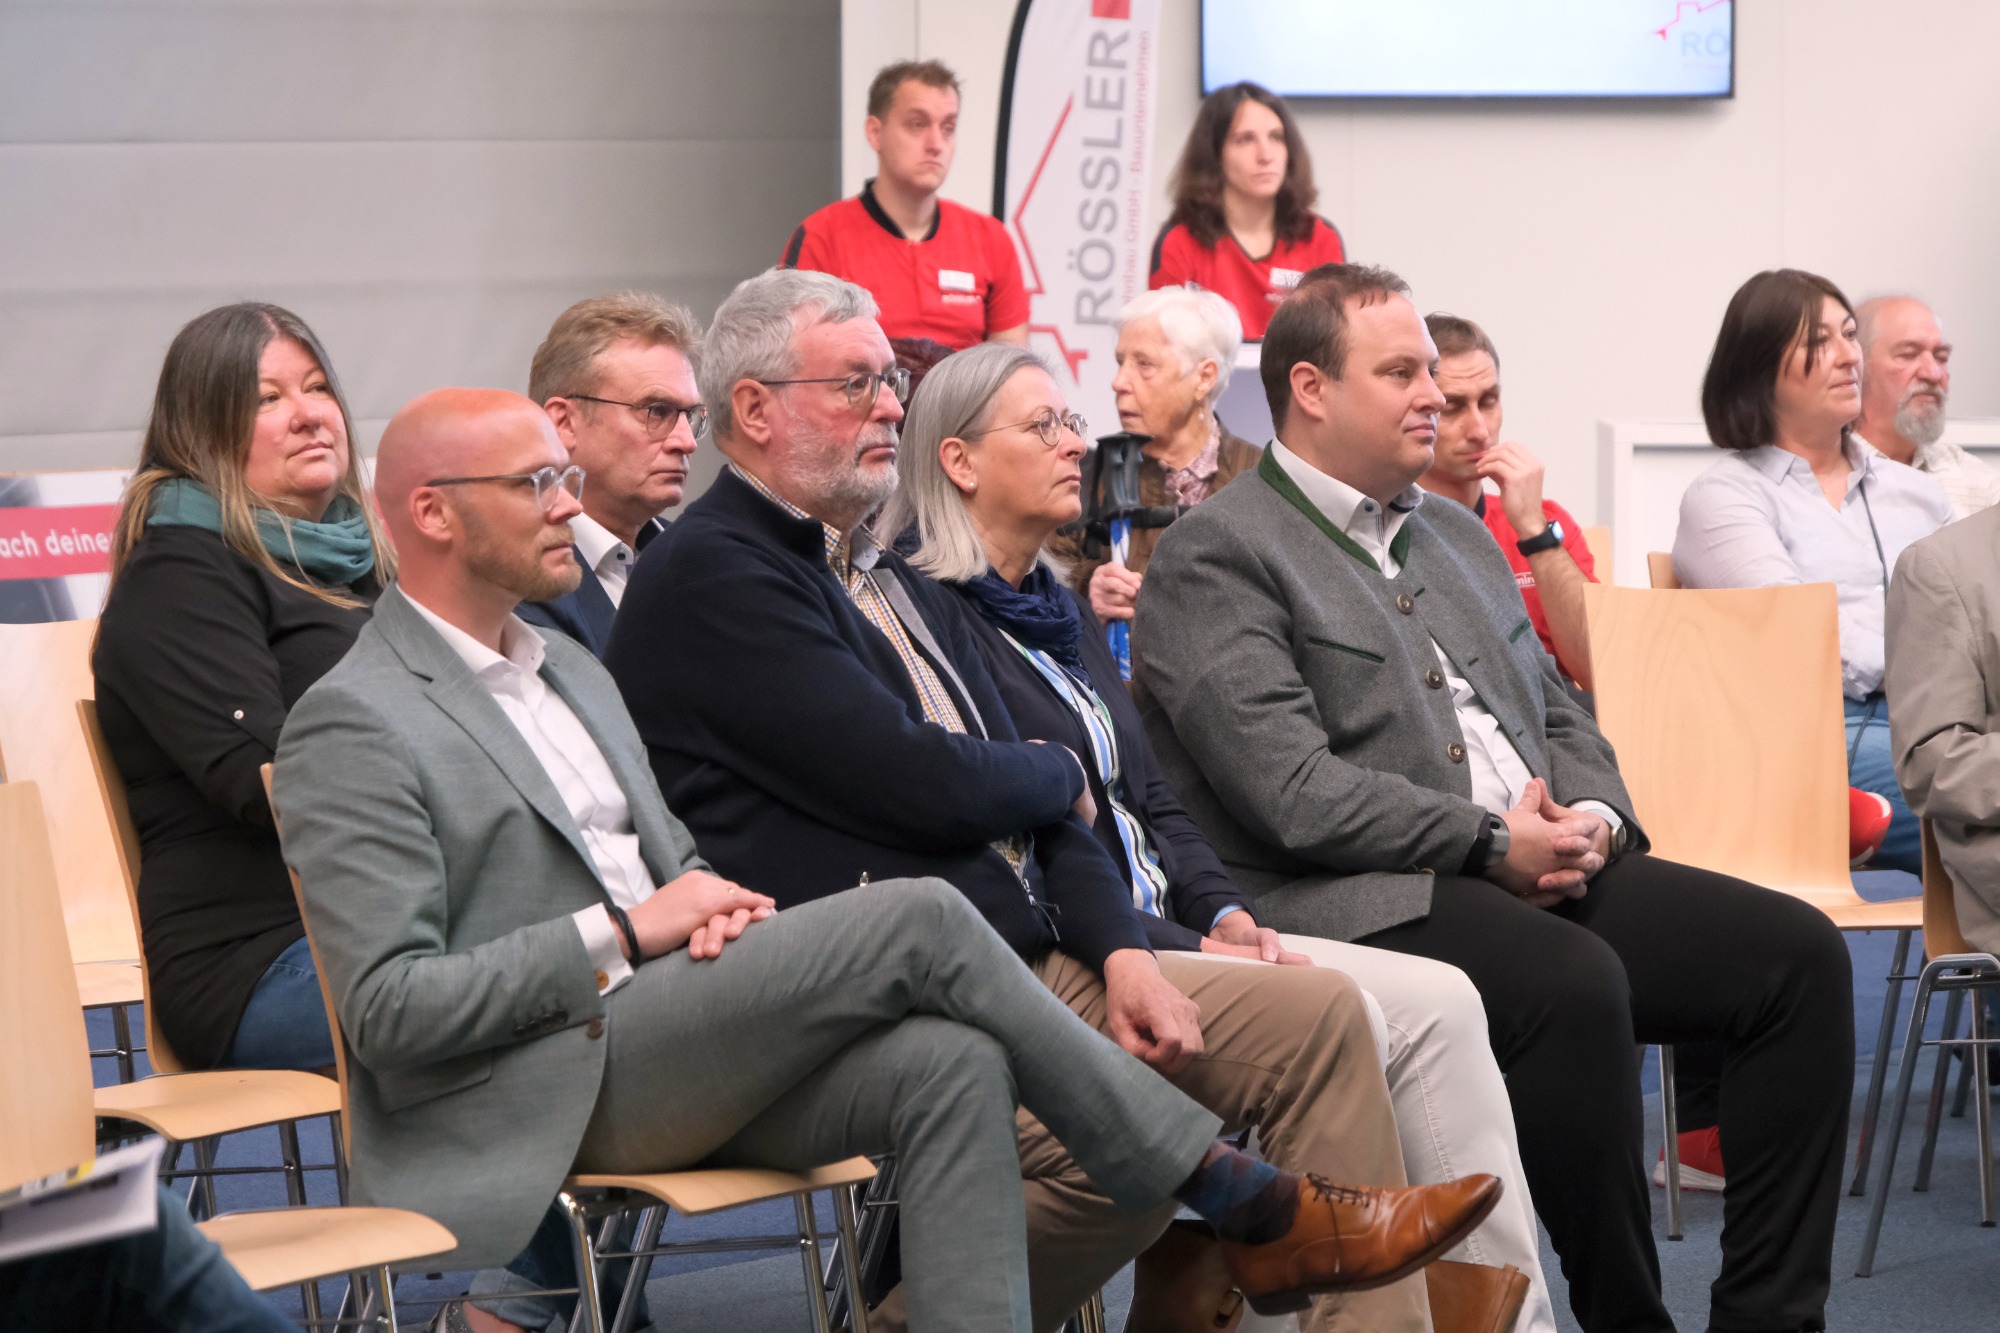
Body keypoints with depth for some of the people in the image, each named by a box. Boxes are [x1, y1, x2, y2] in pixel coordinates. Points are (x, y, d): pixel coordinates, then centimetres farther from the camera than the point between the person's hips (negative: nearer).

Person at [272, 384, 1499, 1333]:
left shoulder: (569, 673, 22)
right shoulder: (353, 725, -7)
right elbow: (391, 1010, -14)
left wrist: (705, 909, 1)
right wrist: (627, 932, -13)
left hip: (663, 1044, 8)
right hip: (533, 1091, -8)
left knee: (950, 1065, -21)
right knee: (919, 920, -20)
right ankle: (1253, 1209, -12)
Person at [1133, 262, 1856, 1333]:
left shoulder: (1457, 534, 25)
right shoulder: (1214, 558, -3)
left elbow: (1557, 712, 26)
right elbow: (1294, 792, -14)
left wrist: (1591, 816, 3)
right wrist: (1490, 842, -15)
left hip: (1548, 876, 8)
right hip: (1360, 904, -8)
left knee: (1797, 953, -10)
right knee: (1576, 984, -36)